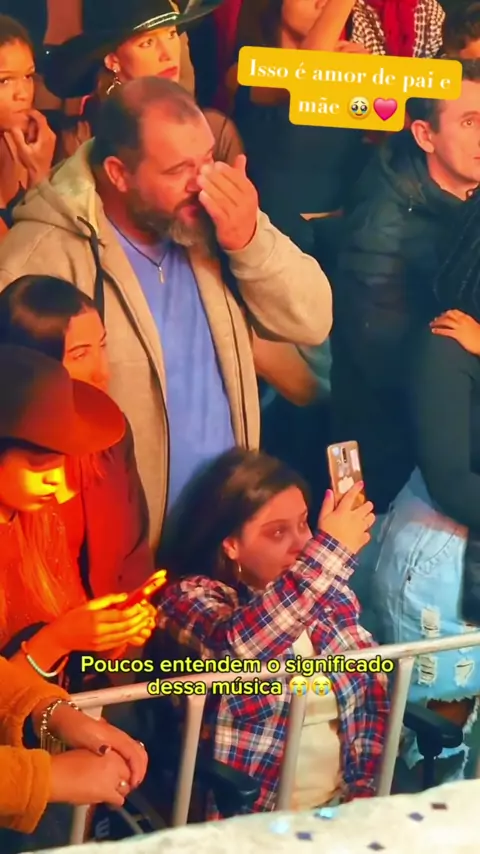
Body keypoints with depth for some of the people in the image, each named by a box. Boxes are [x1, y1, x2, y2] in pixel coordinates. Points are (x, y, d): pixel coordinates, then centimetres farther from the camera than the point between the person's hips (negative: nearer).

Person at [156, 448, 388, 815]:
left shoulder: (329, 594, 9)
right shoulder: (191, 597, -5)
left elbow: (376, 695, 13)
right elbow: (239, 644, -27)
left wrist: (366, 788, -1)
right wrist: (331, 548, -25)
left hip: (340, 804, 4)